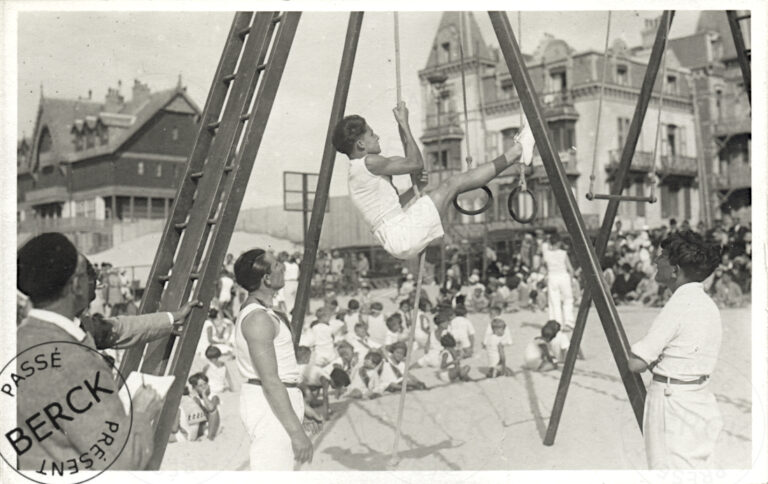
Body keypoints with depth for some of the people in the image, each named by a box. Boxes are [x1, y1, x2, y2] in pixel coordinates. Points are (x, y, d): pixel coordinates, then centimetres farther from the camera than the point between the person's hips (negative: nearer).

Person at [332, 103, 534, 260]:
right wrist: (404, 123, -3)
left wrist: (414, 188, 13)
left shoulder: (358, 171, 19)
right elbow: (416, 163, -9)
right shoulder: (369, 163, -12)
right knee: (454, 183, -5)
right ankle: (515, 153, 7)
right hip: (403, 236, -10)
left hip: (397, 242, 10)